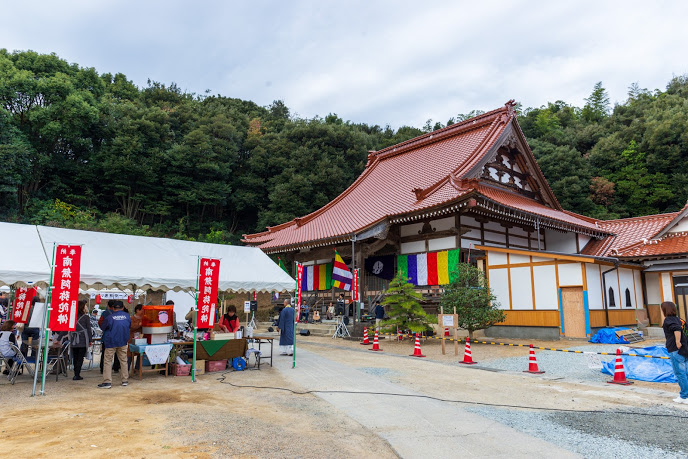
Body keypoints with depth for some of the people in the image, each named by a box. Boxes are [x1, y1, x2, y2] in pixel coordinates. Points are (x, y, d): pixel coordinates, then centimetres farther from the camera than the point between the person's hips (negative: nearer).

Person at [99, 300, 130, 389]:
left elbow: (103, 328, 5)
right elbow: (130, 327, 13)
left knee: (108, 361, 3)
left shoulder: (109, 317, -9)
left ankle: (107, 382, -1)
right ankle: (125, 380, 17)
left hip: (111, 342, -3)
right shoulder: (127, 316, 0)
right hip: (123, 342, 3)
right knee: (123, 361, 12)